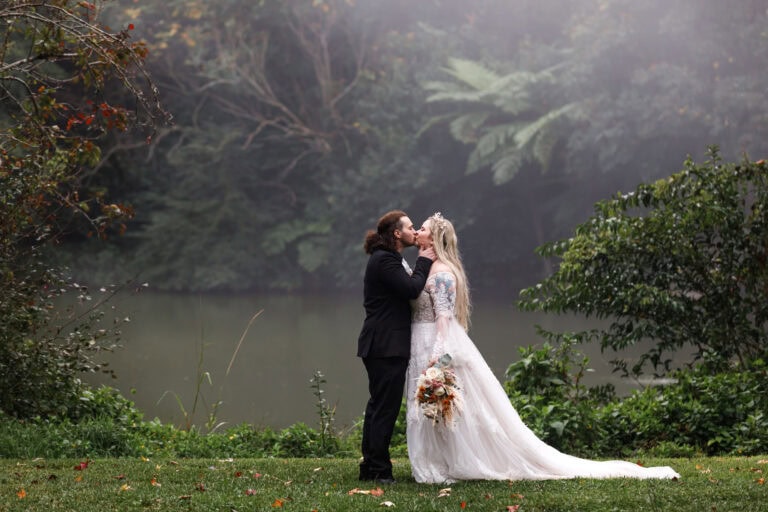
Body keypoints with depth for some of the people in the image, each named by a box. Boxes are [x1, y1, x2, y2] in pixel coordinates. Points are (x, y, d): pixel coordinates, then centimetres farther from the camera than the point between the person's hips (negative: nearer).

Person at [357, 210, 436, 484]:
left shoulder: (388, 259, 19)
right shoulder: (384, 260, -15)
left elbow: (406, 290, 18)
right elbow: (411, 289, -22)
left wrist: (421, 265, 8)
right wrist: (423, 262, -9)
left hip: (383, 346, 11)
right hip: (386, 347, -11)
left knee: (379, 406, 14)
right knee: (385, 407, -8)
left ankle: (370, 467, 19)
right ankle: (379, 469, -6)